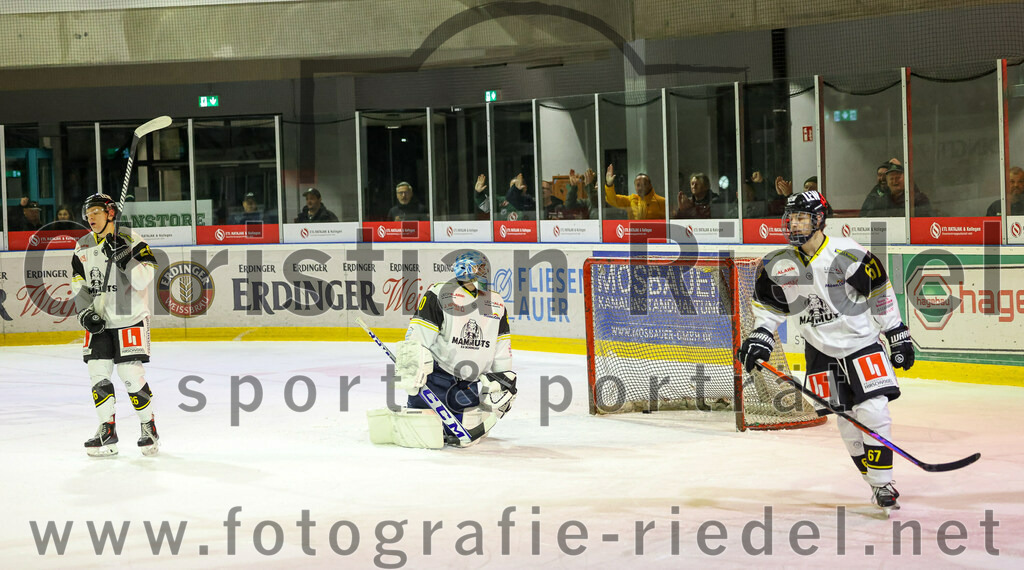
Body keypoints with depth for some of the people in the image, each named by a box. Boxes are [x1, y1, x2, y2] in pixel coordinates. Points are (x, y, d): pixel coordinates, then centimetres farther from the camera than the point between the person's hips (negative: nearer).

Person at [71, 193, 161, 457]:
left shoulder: (132, 241, -8)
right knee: (98, 372, 0)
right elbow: (79, 285, 12)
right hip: (99, 321, 5)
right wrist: (85, 312, -3)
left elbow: (142, 280, -17)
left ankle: (149, 427, 7)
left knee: (131, 374, -10)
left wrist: (123, 256, -28)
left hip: (130, 319, -5)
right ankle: (107, 431, 11)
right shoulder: (83, 247, 9)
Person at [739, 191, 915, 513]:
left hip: (861, 343, -3)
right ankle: (878, 486, 14)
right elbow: (769, 305, 12)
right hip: (820, 352, 3)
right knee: (849, 425, 3)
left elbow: (881, 295, -5)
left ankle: (883, 483, -4)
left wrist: (898, 337, -2)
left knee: (873, 412, -15)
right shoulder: (777, 265, -3)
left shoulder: (847, 254, -15)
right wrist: (759, 337, -1)